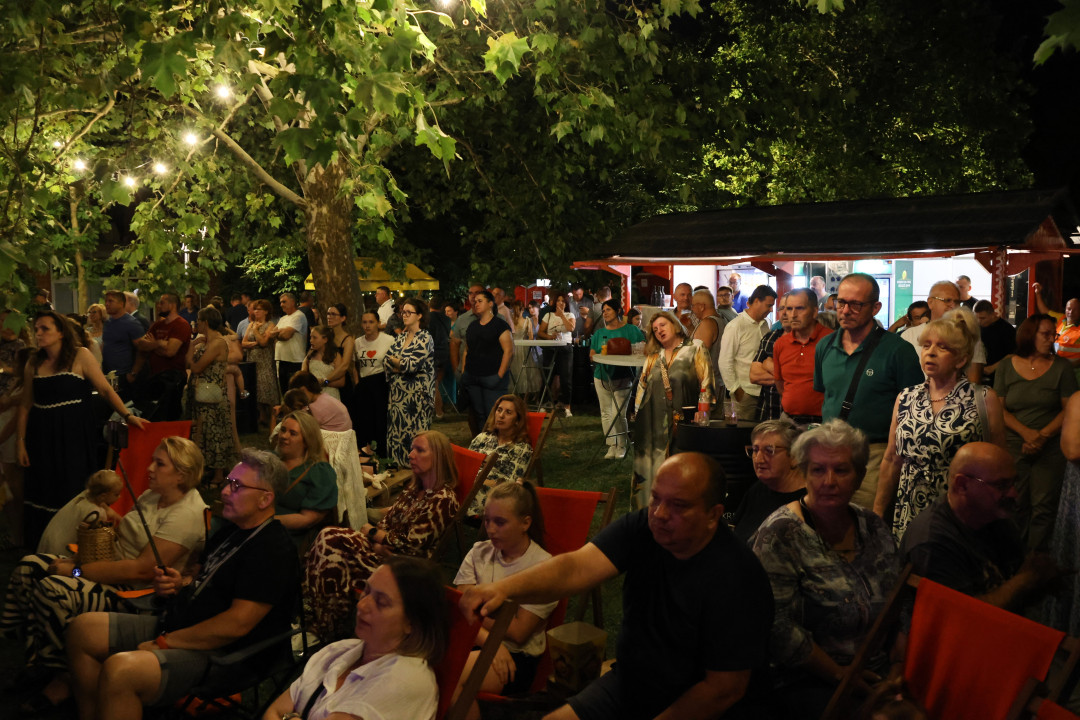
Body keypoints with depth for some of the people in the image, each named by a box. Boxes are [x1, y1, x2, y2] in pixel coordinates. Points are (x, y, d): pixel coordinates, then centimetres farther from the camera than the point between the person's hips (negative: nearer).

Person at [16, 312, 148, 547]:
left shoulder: (80, 355, -3)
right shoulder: (34, 362, 7)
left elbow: (105, 389, -6)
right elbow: (25, 405, 7)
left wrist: (127, 415, -12)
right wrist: (20, 442, 4)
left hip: (74, 435, -3)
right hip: (42, 437, 3)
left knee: (72, 492, 0)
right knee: (42, 493, 7)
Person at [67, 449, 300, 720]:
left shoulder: (273, 550, -18)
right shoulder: (230, 530, 14)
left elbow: (237, 624, -24)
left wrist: (165, 643, -18)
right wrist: (181, 580, 5)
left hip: (218, 654, -10)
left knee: (120, 670, -31)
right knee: (84, 628, 7)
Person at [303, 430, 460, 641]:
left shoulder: (443, 500, -13)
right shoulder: (413, 487, 14)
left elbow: (409, 545, -16)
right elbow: (386, 520, 11)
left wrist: (372, 532, -2)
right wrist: (378, 543, -13)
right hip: (386, 553, 8)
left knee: (330, 538, -22)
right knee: (329, 539, -20)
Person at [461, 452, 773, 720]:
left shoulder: (736, 578, -25)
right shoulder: (642, 527, -11)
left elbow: (724, 688, -20)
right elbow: (576, 567, -26)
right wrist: (505, 587, -43)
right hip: (627, 686, 5)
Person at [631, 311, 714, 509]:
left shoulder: (695, 351, 5)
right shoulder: (652, 357, 19)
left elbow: (706, 382, -3)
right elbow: (642, 386, 20)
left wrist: (701, 411, -13)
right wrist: (638, 414, 11)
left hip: (684, 420, -4)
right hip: (654, 423, 4)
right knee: (654, 465, 2)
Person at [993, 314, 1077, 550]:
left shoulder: (1061, 367, 2)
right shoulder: (1006, 367, 4)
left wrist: (1043, 436, -14)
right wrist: (1026, 432, -14)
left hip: (1050, 448, -1)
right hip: (1013, 446, 1)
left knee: (1043, 507, -2)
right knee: (1015, 506, 4)